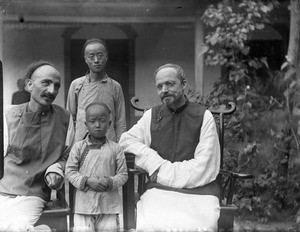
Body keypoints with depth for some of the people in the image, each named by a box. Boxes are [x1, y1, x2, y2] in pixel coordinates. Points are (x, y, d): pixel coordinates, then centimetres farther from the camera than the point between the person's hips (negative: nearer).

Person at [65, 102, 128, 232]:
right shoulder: (78, 147, 3)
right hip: (84, 204, 0)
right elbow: (70, 171, 0)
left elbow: (123, 174, 3)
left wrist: (111, 182, -17)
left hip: (109, 205, 0)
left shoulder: (115, 149, 2)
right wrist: (87, 181, -14)